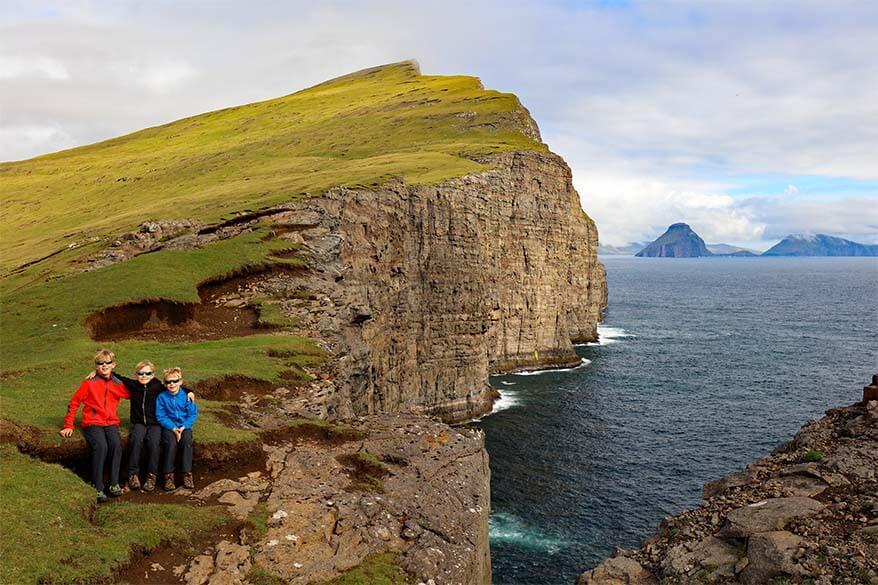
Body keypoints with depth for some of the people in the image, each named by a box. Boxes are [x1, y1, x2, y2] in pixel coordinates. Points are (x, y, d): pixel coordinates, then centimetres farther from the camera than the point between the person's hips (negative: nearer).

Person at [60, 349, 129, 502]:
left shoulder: (118, 384, 10)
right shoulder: (89, 383, 1)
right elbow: (74, 402, 7)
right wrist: (68, 426, 4)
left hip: (111, 422, 3)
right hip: (92, 423, -2)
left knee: (116, 444, -28)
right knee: (101, 446, -30)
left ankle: (114, 484, -19)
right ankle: (98, 488, -23)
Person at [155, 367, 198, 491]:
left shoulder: (186, 396, -1)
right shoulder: (162, 397, -2)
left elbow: (193, 414, 0)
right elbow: (160, 416, -4)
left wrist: (183, 427, -14)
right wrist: (173, 428, -15)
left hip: (184, 426, 1)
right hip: (169, 427, -1)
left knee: (187, 441, -28)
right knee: (171, 443, -30)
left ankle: (187, 474, -21)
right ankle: (168, 476, -20)